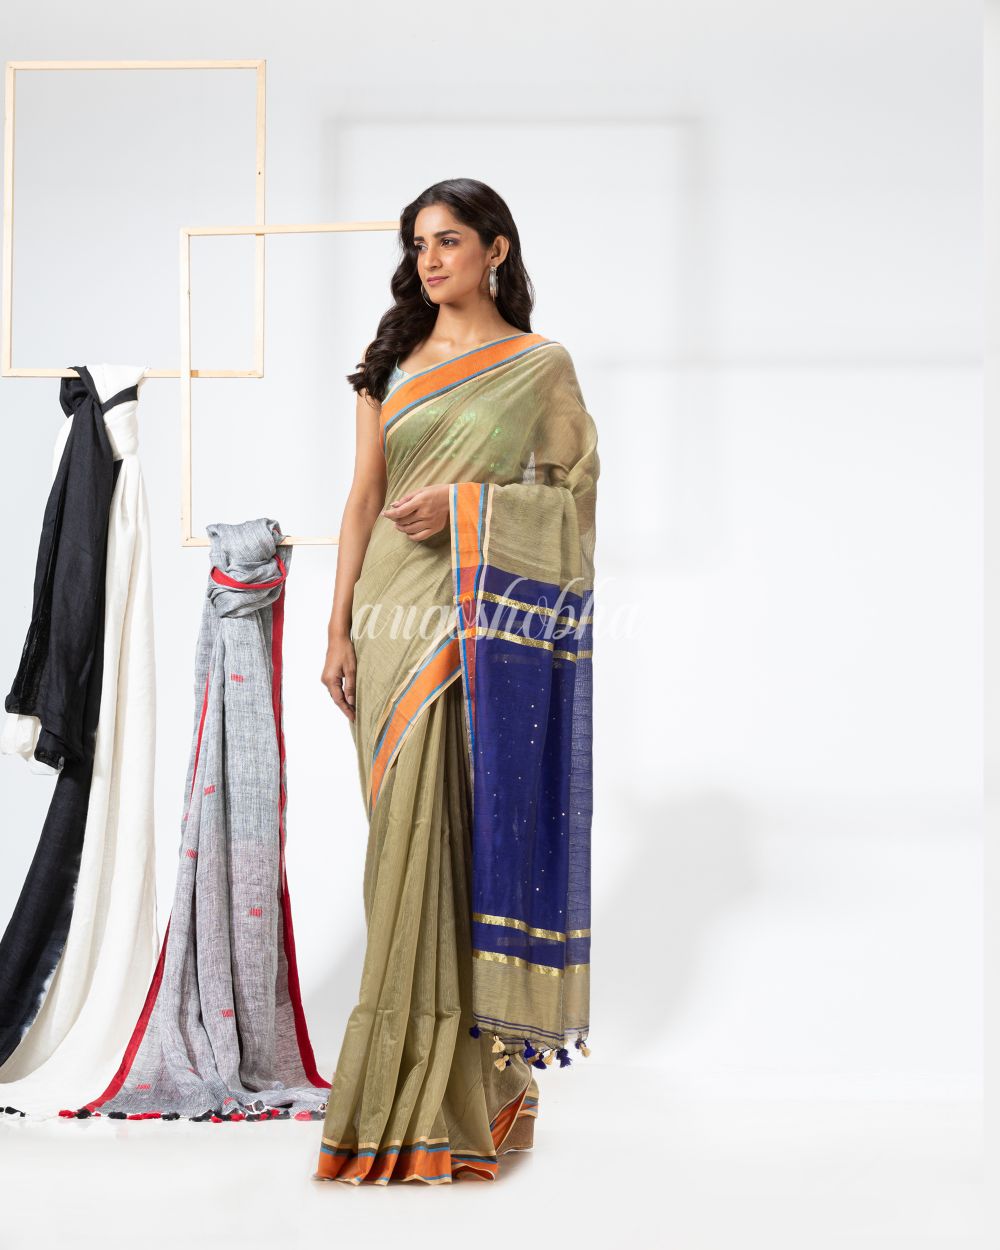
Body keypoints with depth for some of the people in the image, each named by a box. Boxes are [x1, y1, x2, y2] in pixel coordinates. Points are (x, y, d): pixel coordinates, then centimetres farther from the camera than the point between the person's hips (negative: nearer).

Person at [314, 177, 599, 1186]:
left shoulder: (542, 366, 4)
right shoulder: (392, 366, 14)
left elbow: (574, 496, 1)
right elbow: (363, 499, 10)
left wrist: (465, 504, -13)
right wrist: (340, 629, 3)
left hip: (492, 625, -3)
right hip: (398, 620, 3)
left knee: (480, 827, -6)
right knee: (410, 832, 2)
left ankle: (474, 1066, 0)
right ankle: (414, 1071, 10)